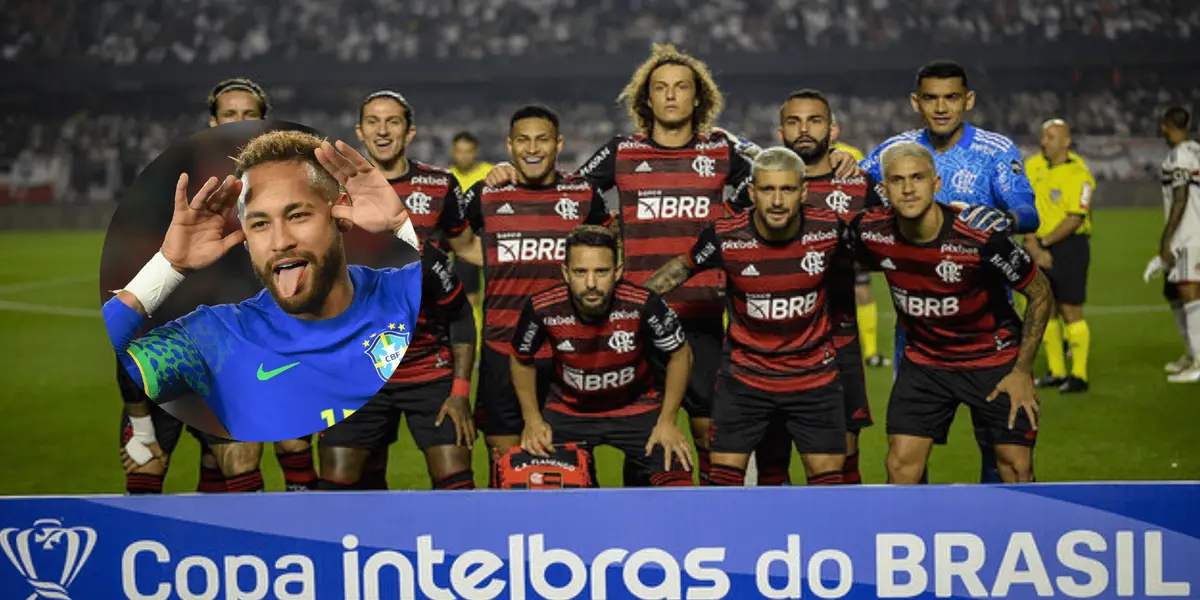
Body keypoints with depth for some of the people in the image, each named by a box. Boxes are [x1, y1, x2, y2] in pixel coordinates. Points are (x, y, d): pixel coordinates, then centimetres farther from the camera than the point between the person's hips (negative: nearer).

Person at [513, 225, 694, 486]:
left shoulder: (645, 305, -26)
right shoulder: (542, 309, -22)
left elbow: (680, 355, -7)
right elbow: (522, 360, 0)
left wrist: (667, 422, -9)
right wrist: (533, 420, -4)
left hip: (637, 405, -1)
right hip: (567, 411, 1)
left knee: (677, 482, -14)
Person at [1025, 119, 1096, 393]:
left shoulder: (1078, 175, -10)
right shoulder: (1033, 167, 9)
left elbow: (1074, 219, -16)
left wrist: (1044, 242, -14)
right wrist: (1033, 246, -7)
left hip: (1070, 246, -6)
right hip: (1040, 247, 6)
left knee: (1070, 311, -5)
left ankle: (1079, 375, 2)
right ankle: (1056, 371, 21)